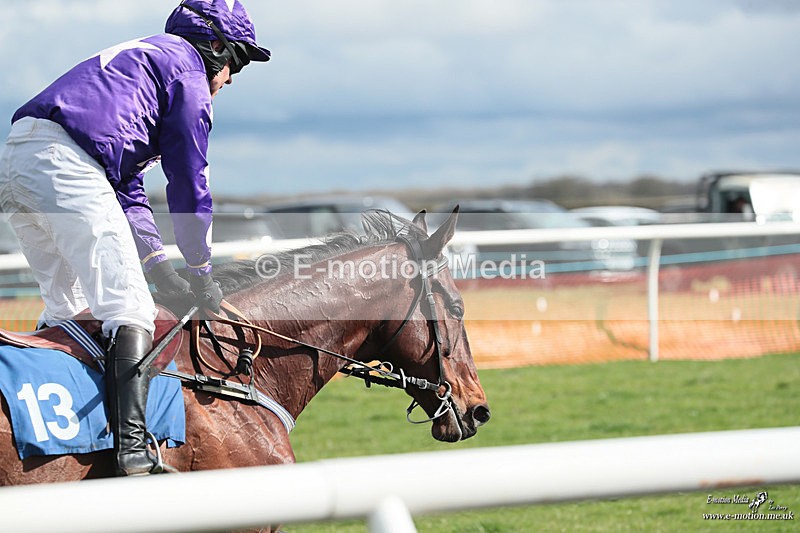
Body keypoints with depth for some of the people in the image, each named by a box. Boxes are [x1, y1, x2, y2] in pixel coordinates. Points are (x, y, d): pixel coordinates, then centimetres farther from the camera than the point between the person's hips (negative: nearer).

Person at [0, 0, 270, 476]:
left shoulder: (140, 58, 36)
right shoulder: (186, 67, 9)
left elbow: (128, 189, 31)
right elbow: (189, 182, 5)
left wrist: (163, 271, 22)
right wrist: (201, 272, 14)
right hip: (66, 163, -9)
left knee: (67, 307, 21)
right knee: (129, 312, -11)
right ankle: (133, 451, -22)